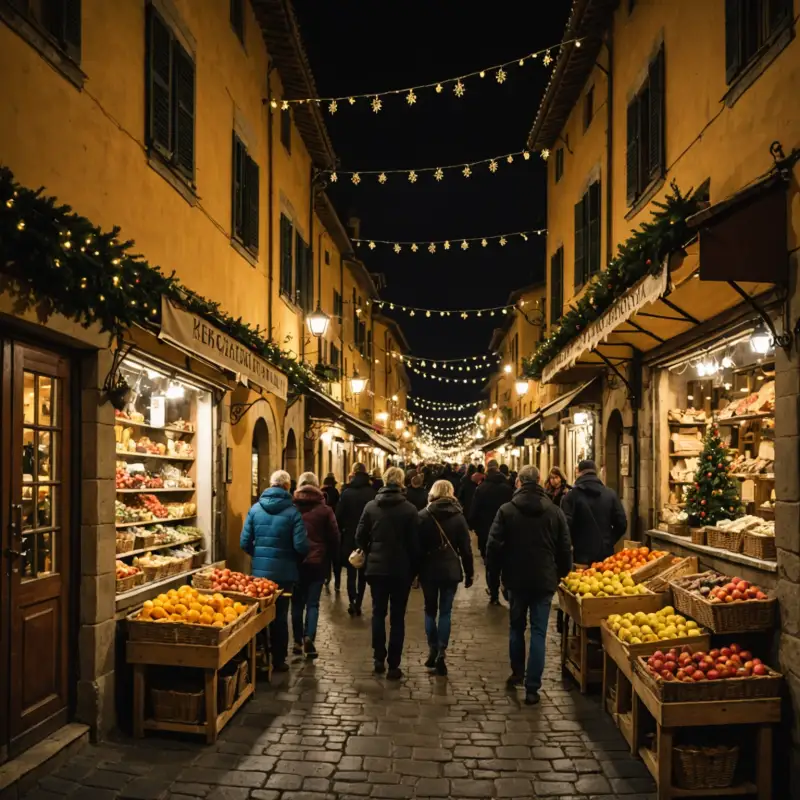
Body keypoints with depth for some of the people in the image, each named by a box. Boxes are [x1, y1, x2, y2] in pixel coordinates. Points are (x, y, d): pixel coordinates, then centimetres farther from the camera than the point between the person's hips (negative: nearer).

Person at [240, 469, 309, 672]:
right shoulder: (292, 511, -12)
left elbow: (244, 542, -2)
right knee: (280, 615, 9)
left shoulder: (255, 508, -2)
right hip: (283, 571, -2)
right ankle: (278, 660, 17)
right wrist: (296, 559, 6)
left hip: (259, 570, 3)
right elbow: (300, 545, -16)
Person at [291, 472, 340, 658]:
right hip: (318, 562, -1)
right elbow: (334, 537, -1)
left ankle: (298, 641, 14)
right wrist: (330, 559, 11)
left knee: (297, 602, 12)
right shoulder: (324, 510, -3)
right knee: (312, 603, 4)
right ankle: (309, 638, -11)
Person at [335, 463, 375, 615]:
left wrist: (341, 531, 8)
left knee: (351, 572, 9)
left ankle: (352, 601, -9)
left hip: (350, 537, -1)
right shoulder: (372, 493, -7)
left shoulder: (346, 492, -7)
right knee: (362, 573, 12)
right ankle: (358, 604, 11)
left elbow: (339, 516, -7)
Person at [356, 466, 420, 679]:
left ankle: (379, 659, 17)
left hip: (377, 567, 2)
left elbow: (360, 536, -1)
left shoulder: (371, 506, -3)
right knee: (397, 617, 6)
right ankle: (393, 666, 7)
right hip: (401, 569, -2)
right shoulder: (409, 509, -9)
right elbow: (415, 543, -7)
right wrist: (413, 569, 4)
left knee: (378, 613, 16)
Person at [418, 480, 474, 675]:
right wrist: (468, 573, 6)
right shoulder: (458, 516, -2)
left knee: (430, 610, 14)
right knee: (445, 612, 5)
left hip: (429, 570, 0)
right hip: (450, 570, 0)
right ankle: (441, 653, -2)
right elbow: (466, 548, -1)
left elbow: (417, 545, -3)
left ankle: (432, 650, 12)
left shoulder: (423, 516, -4)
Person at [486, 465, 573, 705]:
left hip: (516, 579, 0)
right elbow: (565, 547, 1)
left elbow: (494, 545, -9)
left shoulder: (506, 510, -9)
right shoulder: (554, 511, -4)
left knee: (516, 627, 20)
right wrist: (562, 572, 15)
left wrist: (494, 569, 7)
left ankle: (517, 673, 32)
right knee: (538, 632, 3)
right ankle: (532, 687, 2)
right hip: (545, 579, 0)